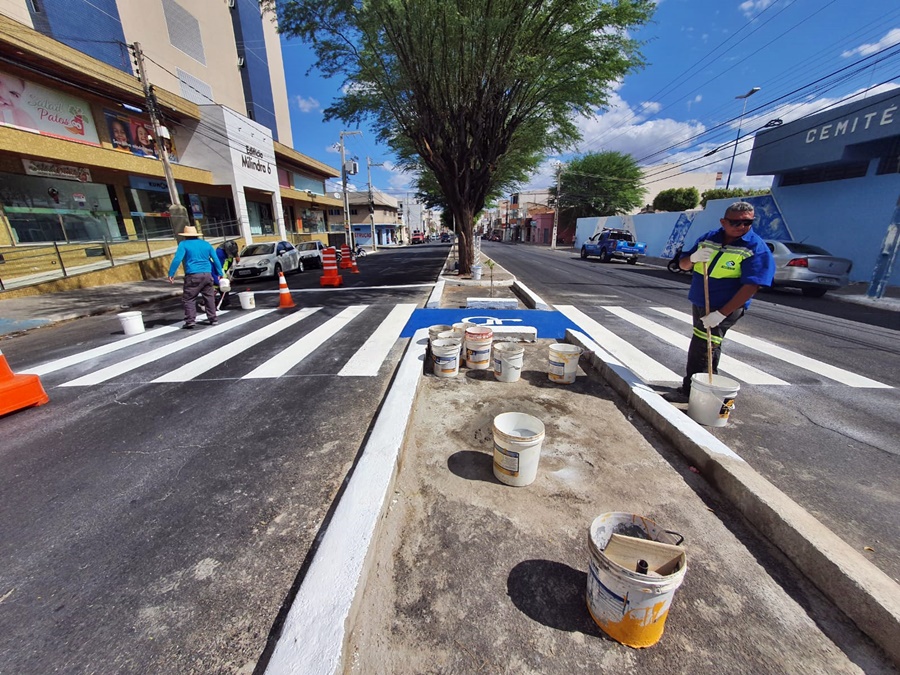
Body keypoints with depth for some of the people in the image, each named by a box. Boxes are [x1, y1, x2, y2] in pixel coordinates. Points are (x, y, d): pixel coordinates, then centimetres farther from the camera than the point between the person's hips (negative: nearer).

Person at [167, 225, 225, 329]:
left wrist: (171, 274, -4)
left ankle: (190, 320, -5)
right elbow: (216, 259, 13)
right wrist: (220, 273, 18)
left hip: (193, 276, -4)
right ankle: (213, 319, 12)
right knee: (209, 297, 11)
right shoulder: (206, 244, 14)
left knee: (189, 299, 3)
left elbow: (177, 259, -7)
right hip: (207, 274, 4)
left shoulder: (183, 244, 2)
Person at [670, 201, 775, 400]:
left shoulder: (756, 248, -13)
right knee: (705, 347, 17)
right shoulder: (708, 238, 3)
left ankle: (691, 391, 3)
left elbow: (750, 287, -21)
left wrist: (721, 313, -27)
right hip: (698, 303, 7)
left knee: (701, 349, -9)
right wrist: (693, 258, -17)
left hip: (724, 308, -6)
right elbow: (683, 264, 8)